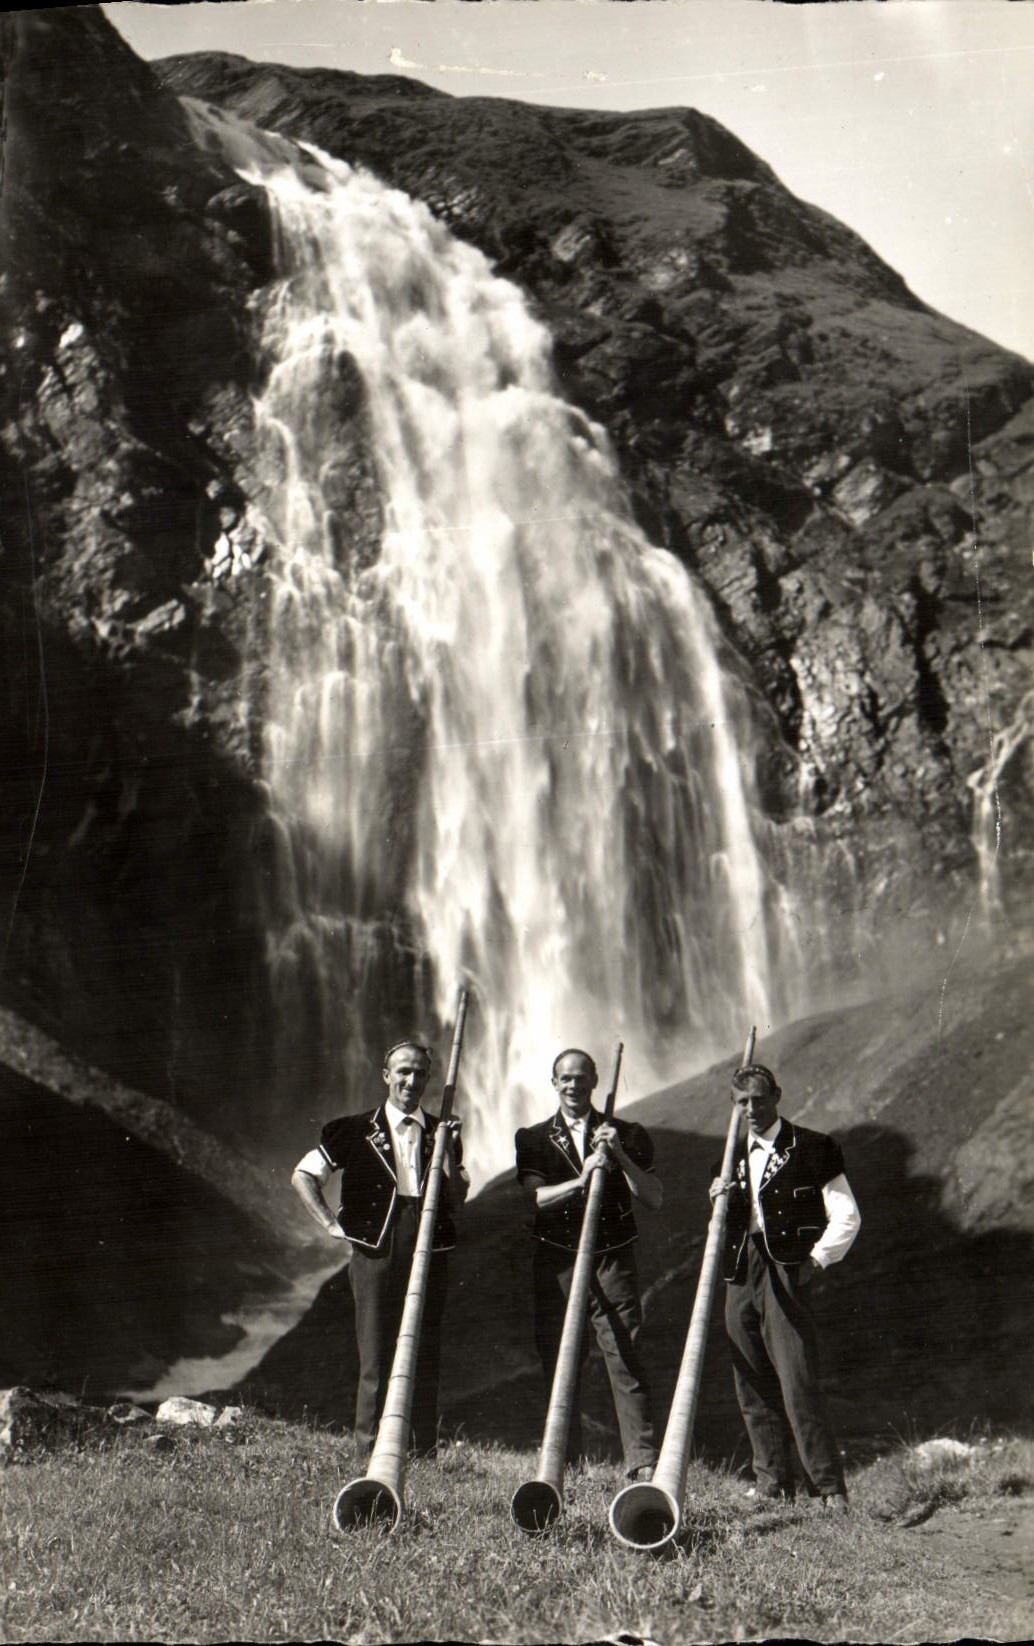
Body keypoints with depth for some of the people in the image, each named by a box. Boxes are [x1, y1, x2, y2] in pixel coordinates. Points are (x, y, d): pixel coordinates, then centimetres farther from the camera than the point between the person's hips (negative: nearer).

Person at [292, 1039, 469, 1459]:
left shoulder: (442, 1134, 13)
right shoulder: (356, 1131, 6)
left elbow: (457, 1199, 6)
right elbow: (302, 1177, 9)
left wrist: (446, 1151, -5)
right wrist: (332, 1225, 1)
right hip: (375, 1253, -2)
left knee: (425, 1358, 5)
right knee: (375, 1359, -1)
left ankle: (426, 1455, 12)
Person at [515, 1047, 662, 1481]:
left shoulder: (627, 1135, 9)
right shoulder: (533, 1139, 10)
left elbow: (655, 1198, 1)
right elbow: (535, 1197, -5)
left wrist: (619, 1156, -11)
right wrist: (581, 1181, -20)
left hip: (612, 1261, -1)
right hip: (556, 1263, 2)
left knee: (625, 1360, -9)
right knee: (557, 1364, 4)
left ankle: (642, 1462, -10)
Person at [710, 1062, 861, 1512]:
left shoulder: (812, 1149, 1)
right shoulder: (734, 1155, 17)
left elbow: (846, 1217, 1)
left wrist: (817, 1259, -9)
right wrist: (719, 1199, 4)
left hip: (787, 1271, -6)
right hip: (741, 1273, 6)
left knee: (799, 1383, -12)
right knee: (753, 1386, 6)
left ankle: (829, 1487, -7)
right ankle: (772, 1479, 16)